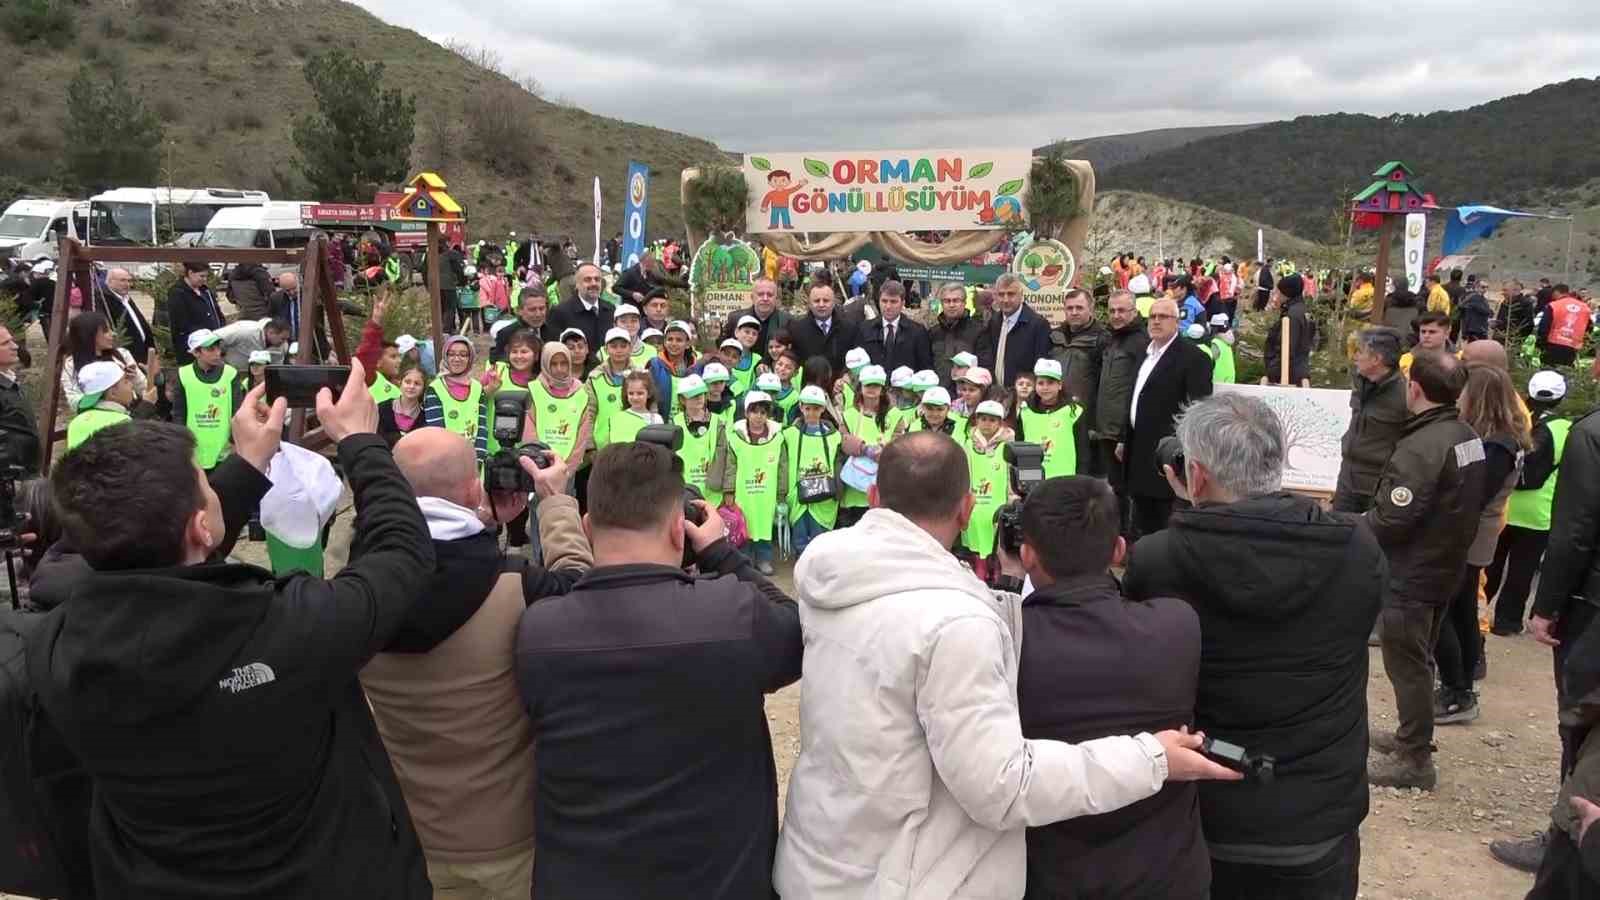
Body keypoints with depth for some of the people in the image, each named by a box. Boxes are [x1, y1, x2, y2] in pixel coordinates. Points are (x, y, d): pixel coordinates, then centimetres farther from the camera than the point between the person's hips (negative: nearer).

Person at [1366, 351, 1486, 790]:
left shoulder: (1421, 447, -25)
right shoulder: (1469, 437, 5)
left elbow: (1390, 521, -26)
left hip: (1411, 573, -9)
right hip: (1445, 565, 9)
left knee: (1406, 663, 2)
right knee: (1418, 660, 21)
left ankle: (1414, 759, 10)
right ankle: (1411, 736, 35)